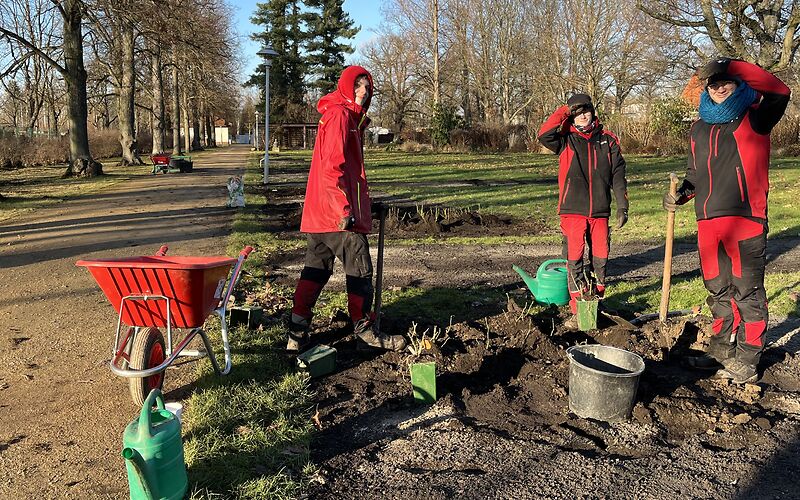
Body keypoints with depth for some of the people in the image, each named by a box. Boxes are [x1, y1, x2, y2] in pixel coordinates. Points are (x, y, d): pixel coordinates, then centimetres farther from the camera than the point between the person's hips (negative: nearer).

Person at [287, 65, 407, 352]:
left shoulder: (349, 117, 21)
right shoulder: (341, 114, -11)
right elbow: (332, 166, -20)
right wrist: (345, 209, -23)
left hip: (319, 212, 10)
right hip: (338, 212, -10)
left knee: (316, 270, 10)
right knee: (360, 270, 0)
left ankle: (297, 333, 12)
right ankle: (365, 333, 10)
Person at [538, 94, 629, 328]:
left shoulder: (608, 140, 9)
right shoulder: (566, 140, 3)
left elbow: (618, 174, 9)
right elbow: (544, 135, -18)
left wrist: (622, 205, 4)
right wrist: (564, 111, -8)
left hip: (600, 211, 2)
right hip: (573, 211, -2)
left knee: (600, 257, 9)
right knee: (574, 259, -3)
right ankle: (578, 311, 5)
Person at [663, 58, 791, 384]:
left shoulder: (753, 118, 1)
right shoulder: (699, 128, 17)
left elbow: (779, 93, -20)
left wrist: (733, 67, -19)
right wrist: (682, 193, 6)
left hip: (745, 219, -6)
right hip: (708, 221, 6)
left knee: (748, 291, 0)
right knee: (718, 290, 15)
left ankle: (747, 360, 9)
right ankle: (722, 351, 27)